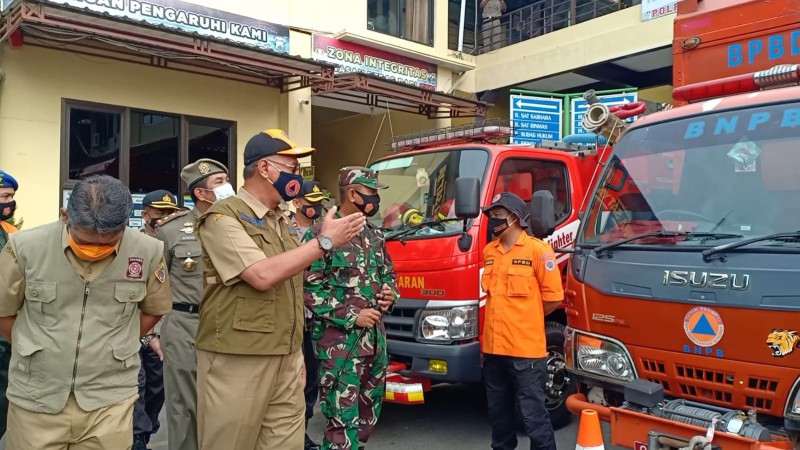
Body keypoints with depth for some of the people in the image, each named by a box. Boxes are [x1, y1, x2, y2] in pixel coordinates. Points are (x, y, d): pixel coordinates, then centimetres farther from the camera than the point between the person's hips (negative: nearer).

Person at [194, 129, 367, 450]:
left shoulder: (279, 221, 14)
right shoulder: (224, 217, -10)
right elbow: (263, 275, -24)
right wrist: (325, 241, -17)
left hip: (285, 362, 7)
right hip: (236, 363, -7)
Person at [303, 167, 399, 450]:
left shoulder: (375, 236, 12)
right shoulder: (321, 235, -10)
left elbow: (389, 274, 25)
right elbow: (308, 290, -14)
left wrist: (390, 293, 2)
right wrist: (352, 317, -16)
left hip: (375, 339, 7)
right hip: (339, 342, -7)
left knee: (369, 414, 17)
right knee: (343, 419, -4)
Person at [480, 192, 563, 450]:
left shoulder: (538, 250, -9)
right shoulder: (489, 251, 9)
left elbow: (553, 297, -6)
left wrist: (526, 319, 4)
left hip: (526, 350, -6)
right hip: (493, 348, 6)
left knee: (533, 415, 1)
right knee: (498, 412, 19)